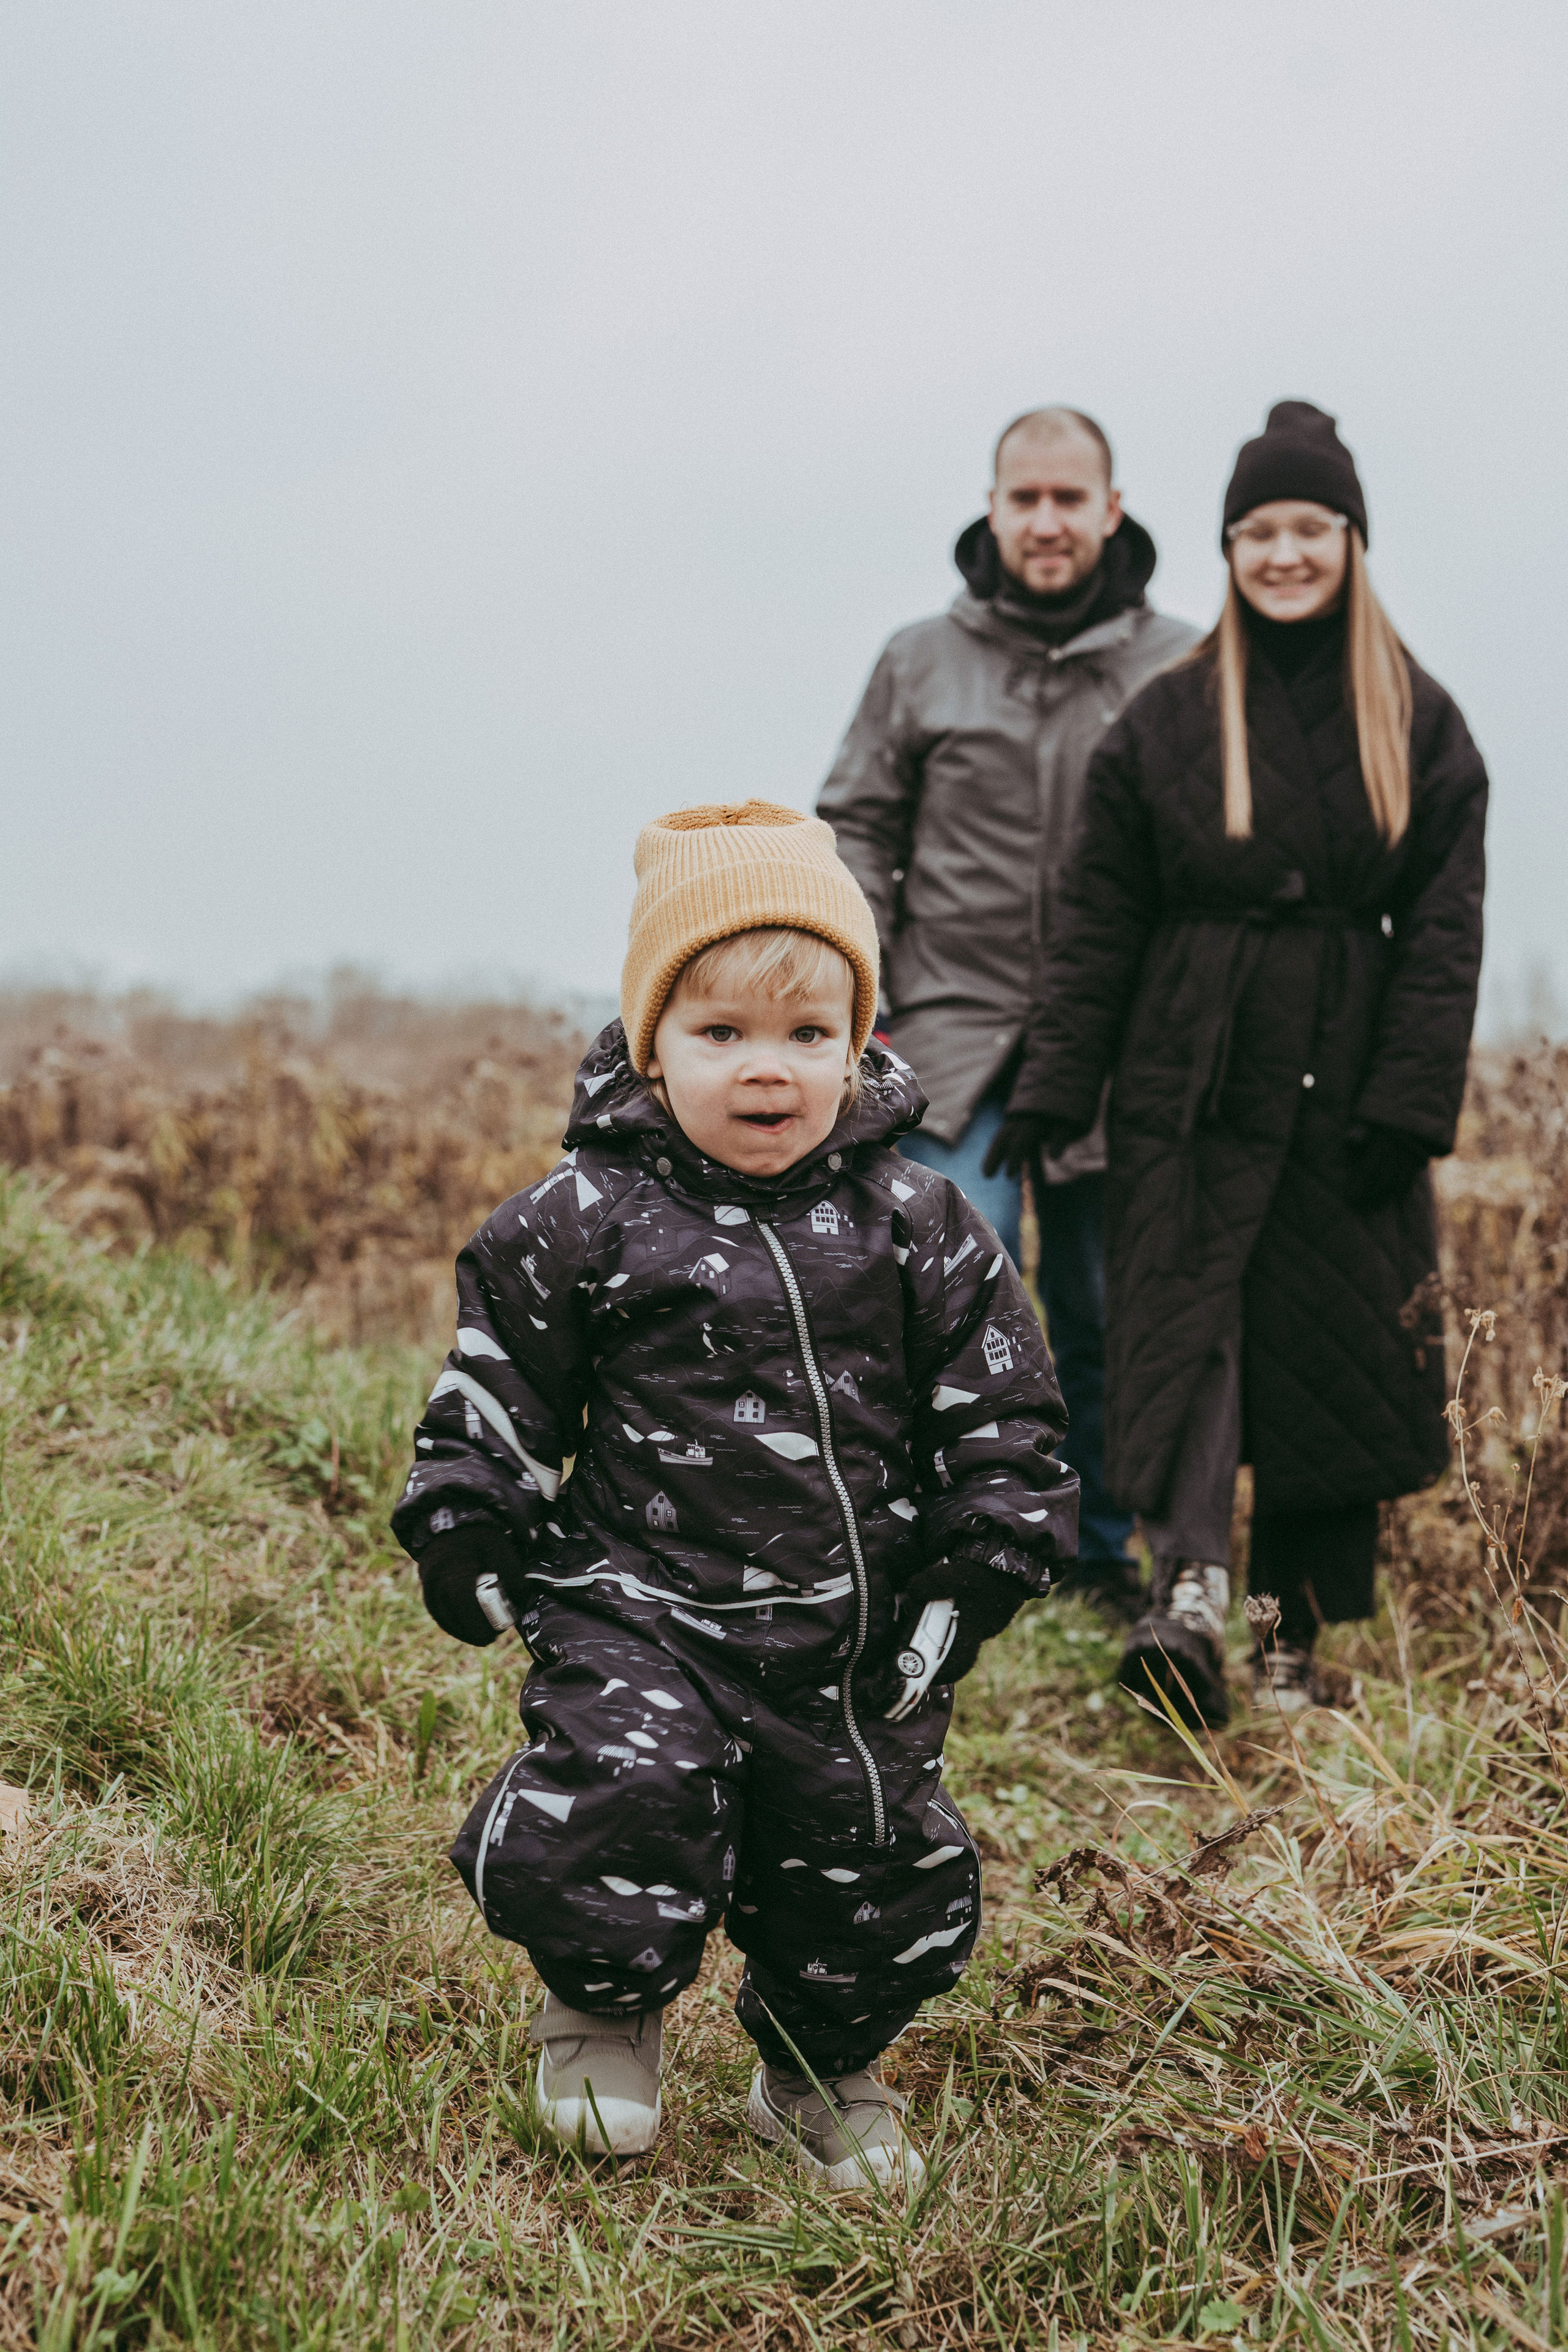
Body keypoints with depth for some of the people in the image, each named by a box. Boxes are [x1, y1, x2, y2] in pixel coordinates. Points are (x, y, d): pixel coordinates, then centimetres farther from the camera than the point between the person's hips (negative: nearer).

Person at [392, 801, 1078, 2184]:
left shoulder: (916, 1227, 1)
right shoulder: (585, 1223, -3)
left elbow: (1004, 1416, 6)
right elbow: (494, 1395, 4)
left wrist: (983, 1564, -1)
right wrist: (466, 1534, -3)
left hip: (859, 1637, 2)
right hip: (641, 1609, -2)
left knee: (885, 1877, 10)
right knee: (620, 1802, -23)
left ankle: (825, 2070, 40)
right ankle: (604, 2007, 10)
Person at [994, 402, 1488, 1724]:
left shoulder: (1420, 726, 6)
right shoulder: (1167, 722, 5)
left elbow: (1445, 930, 2)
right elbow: (1100, 922, 4)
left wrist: (1411, 1102, -7)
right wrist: (1058, 1091, -2)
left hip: (1343, 1091, 1)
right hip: (1192, 1083, 0)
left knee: (1335, 1358, 3)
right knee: (1186, 1322, -12)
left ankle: (1296, 1643, 12)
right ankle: (1190, 1594, -23)